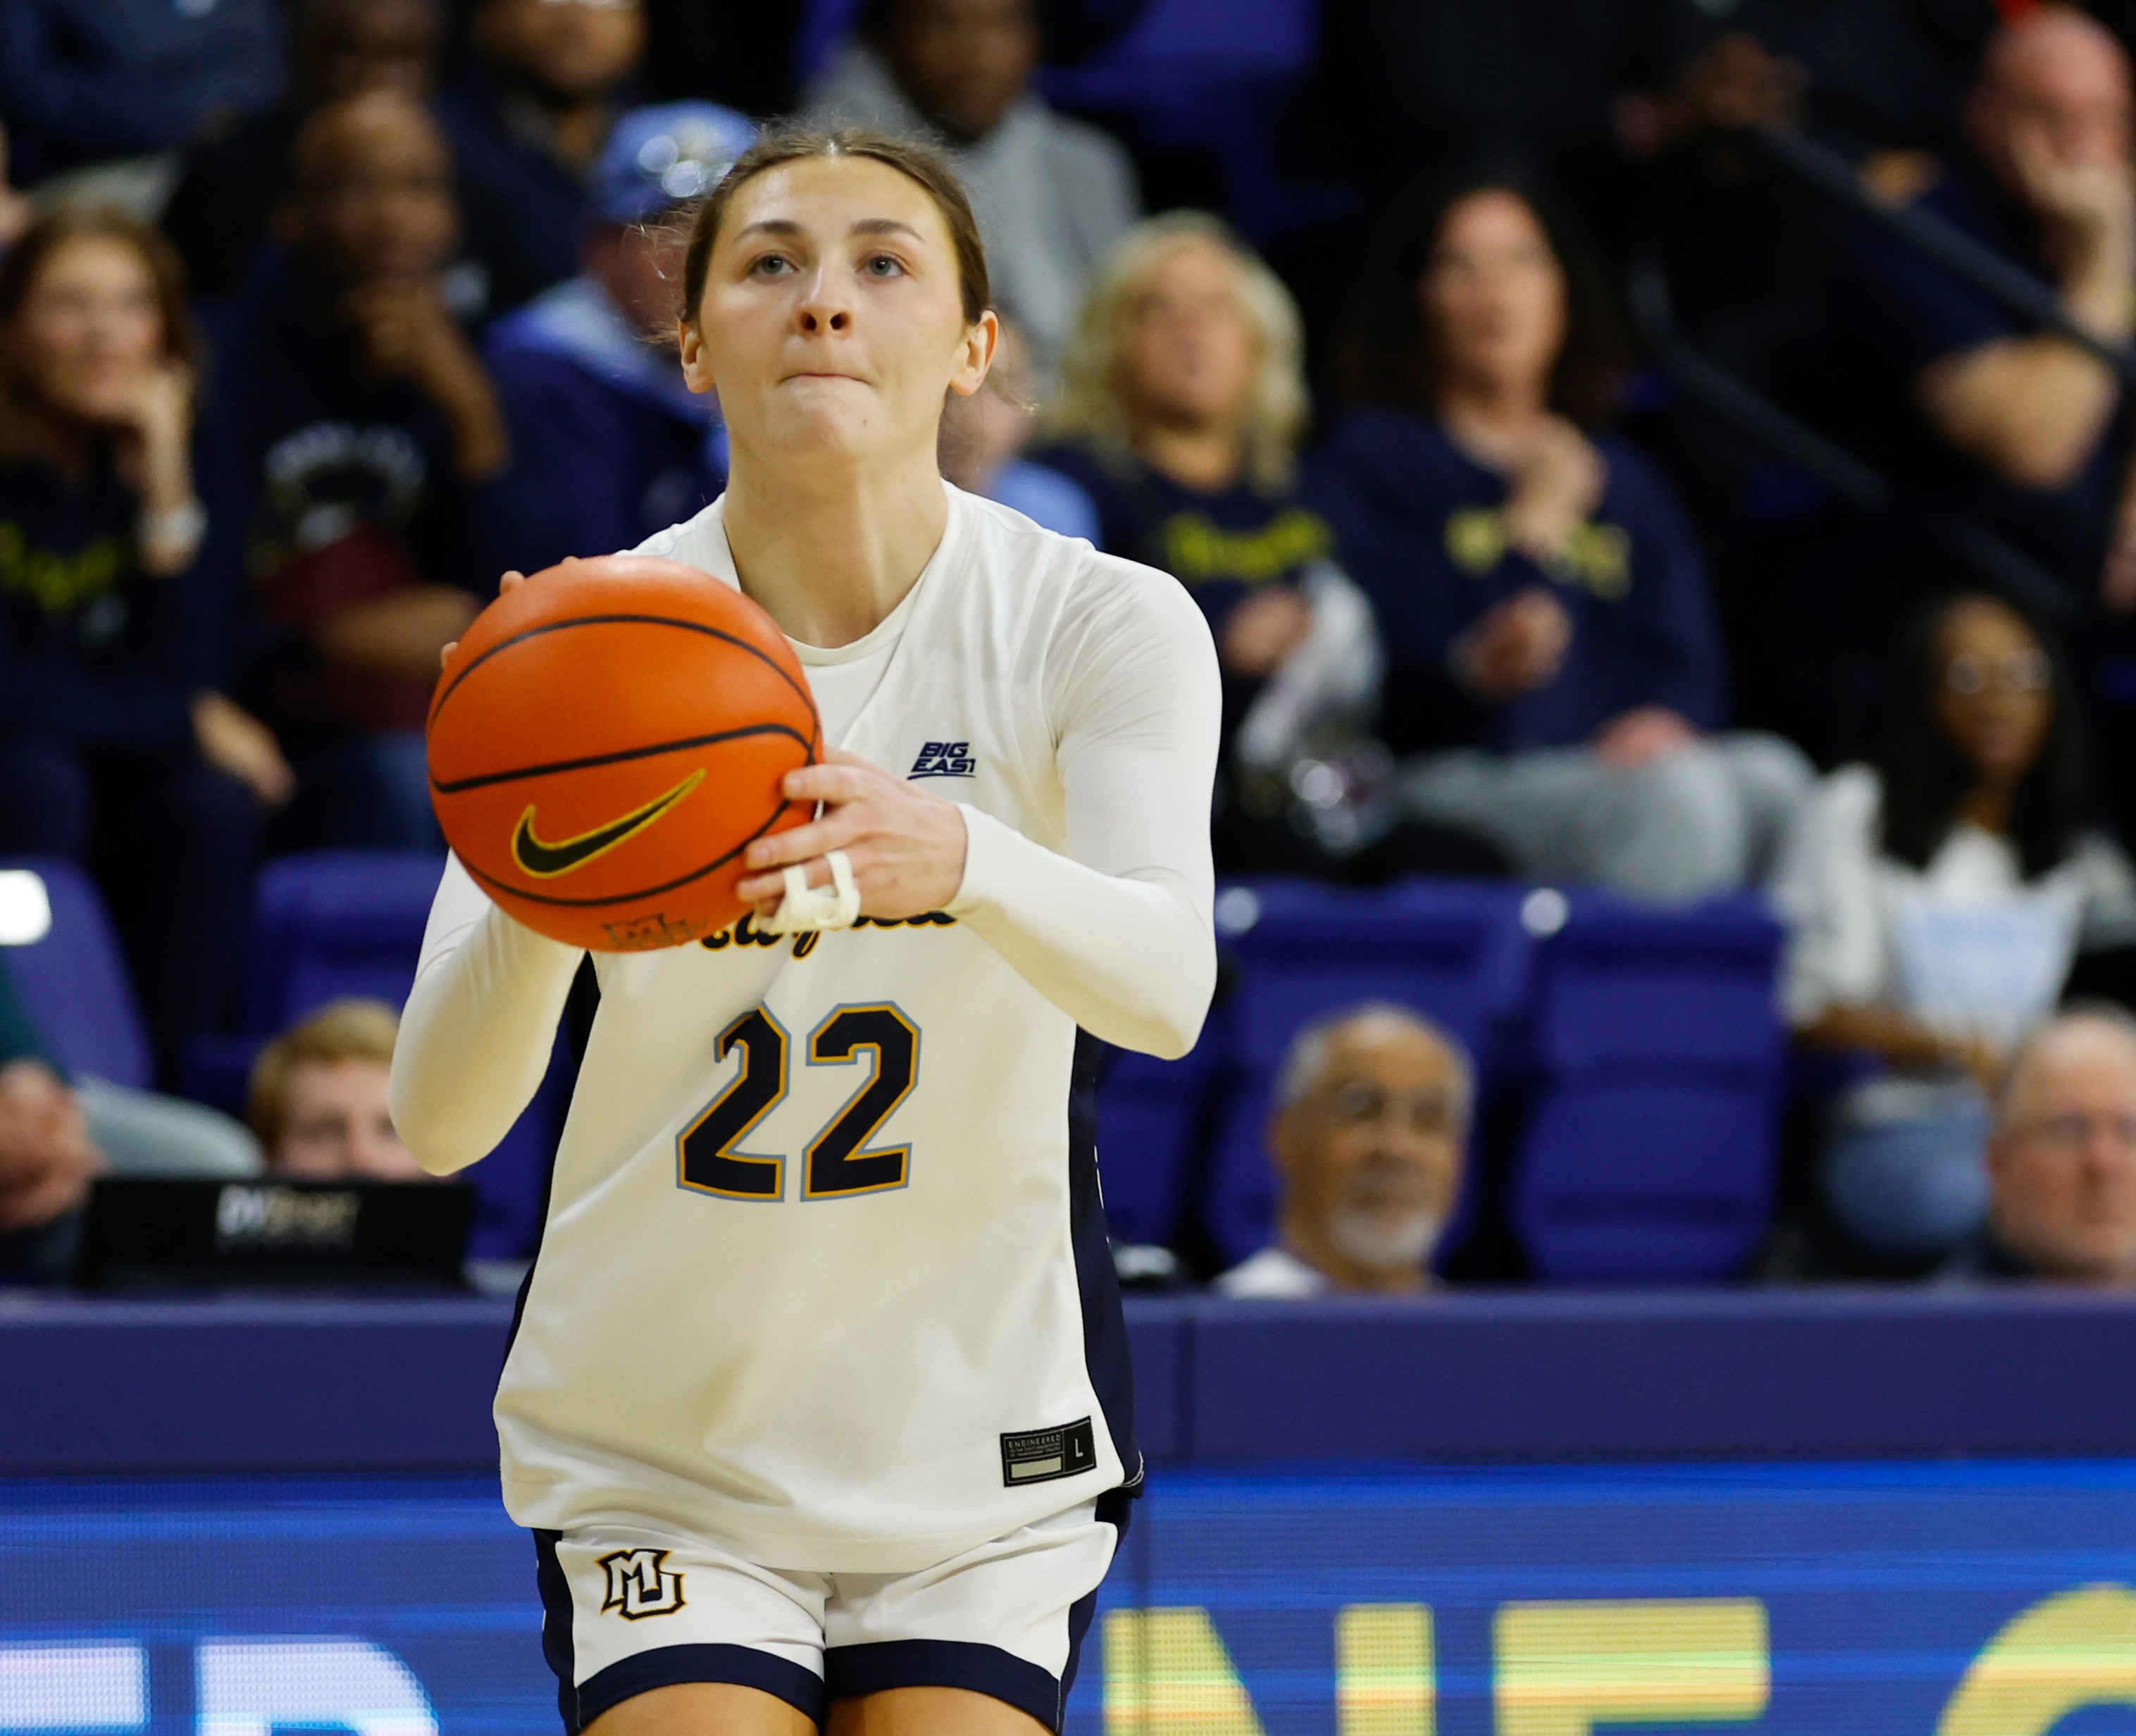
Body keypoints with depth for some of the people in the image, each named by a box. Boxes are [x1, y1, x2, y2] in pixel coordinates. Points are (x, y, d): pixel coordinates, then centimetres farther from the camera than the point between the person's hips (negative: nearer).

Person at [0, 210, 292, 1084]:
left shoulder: (170, 449, -2)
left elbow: (189, 674, -10)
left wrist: (167, 485, -19)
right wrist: (189, 720, -13)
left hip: (125, 773, 4)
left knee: (212, 806, -27)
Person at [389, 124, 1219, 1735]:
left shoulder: (1103, 624, -10)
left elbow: (1166, 988, -28)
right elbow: (437, 1119, -19)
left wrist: (955, 860, -49)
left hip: (980, 1451, 0)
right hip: (654, 1448, 0)